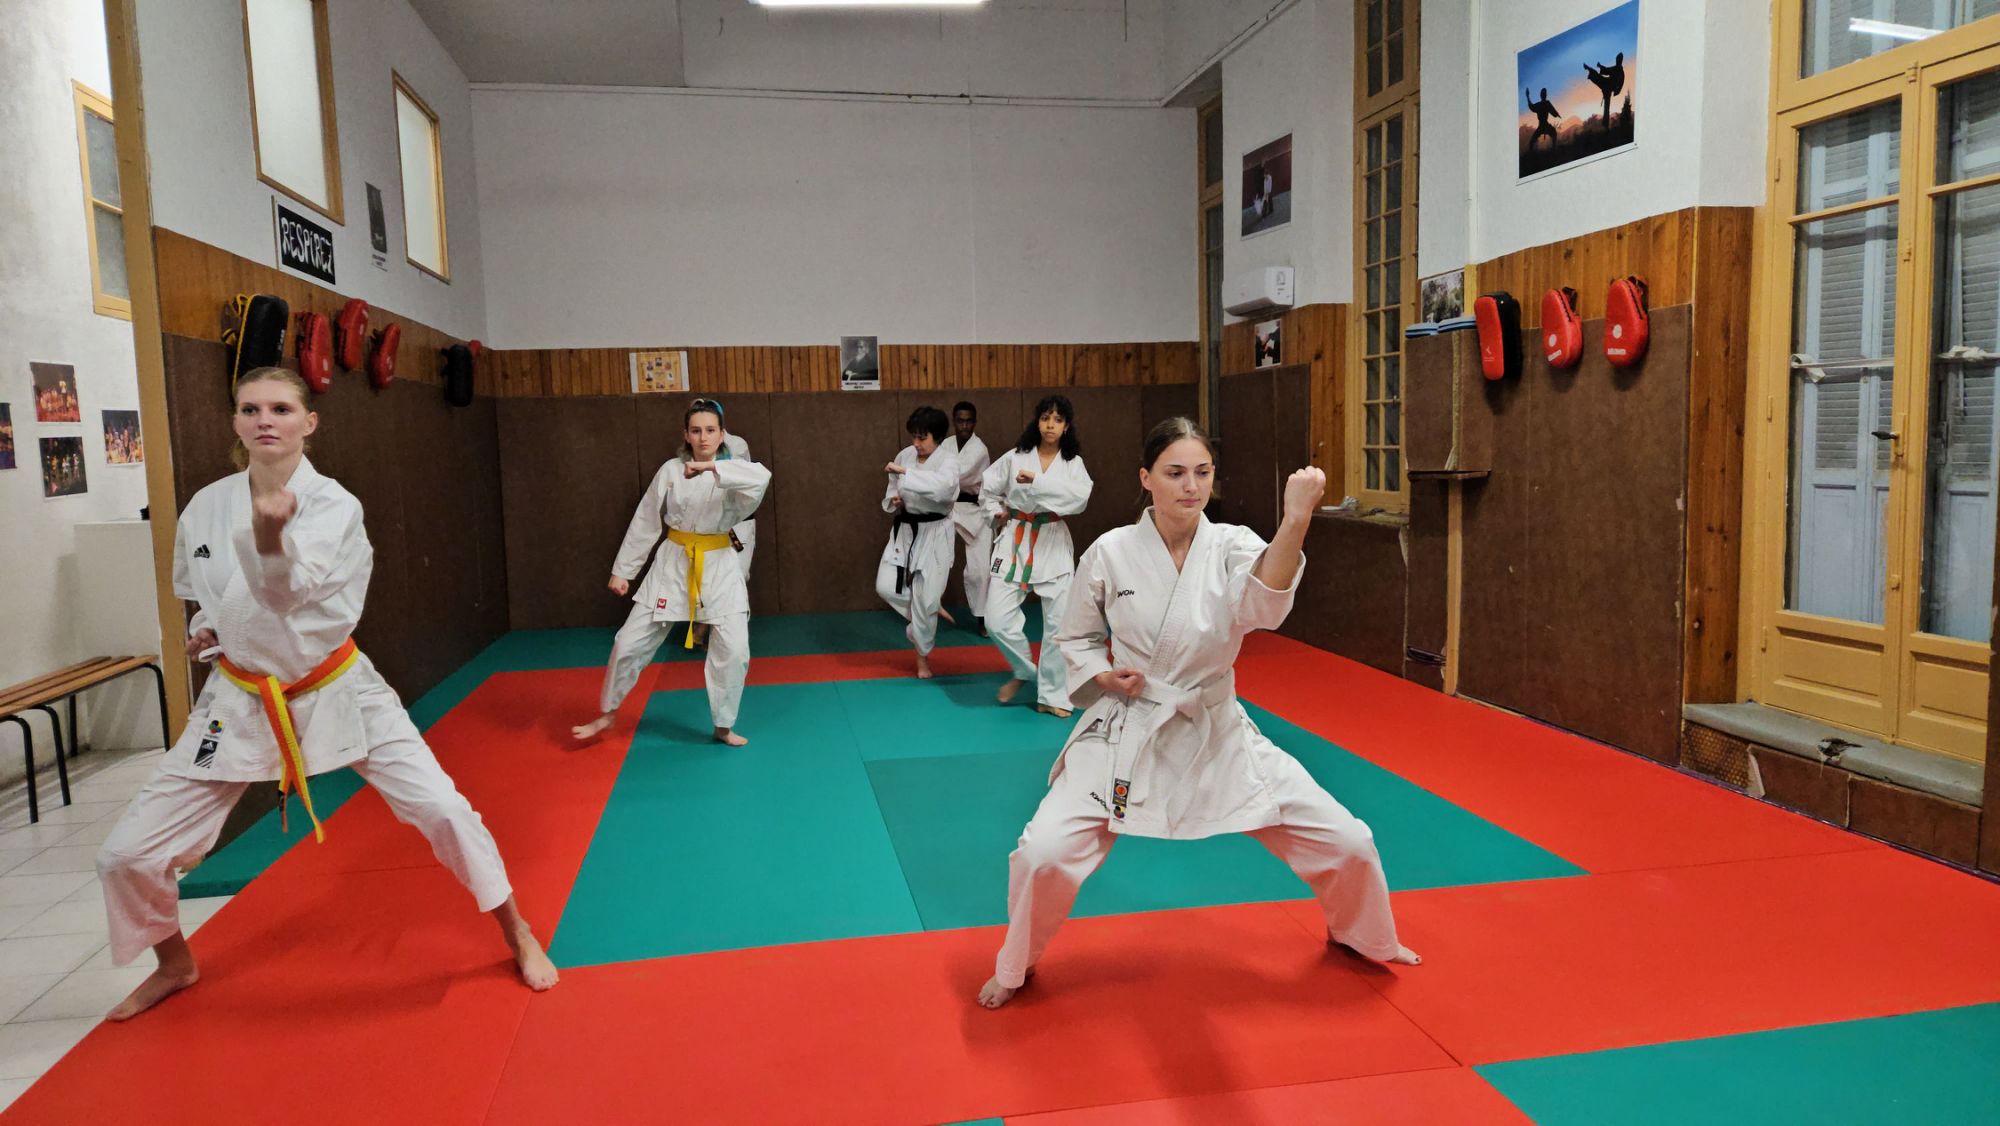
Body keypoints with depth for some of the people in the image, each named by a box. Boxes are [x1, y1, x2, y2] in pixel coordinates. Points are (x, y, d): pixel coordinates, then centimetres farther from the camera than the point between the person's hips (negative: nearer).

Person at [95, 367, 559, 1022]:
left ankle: (517, 935, 12)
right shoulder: (205, 507, -2)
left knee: (443, 808, -11)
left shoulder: (333, 504, -14)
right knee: (127, 855, 4)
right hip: (242, 700, 4)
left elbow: (286, 588, -32)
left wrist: (270, 528, -53)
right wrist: (205, 630, -4)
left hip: (336, 690, -3)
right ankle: (175, 965, 35)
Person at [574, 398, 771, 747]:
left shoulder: (731, 469, -7)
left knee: (733, 649, -6)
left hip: (718, 566, -1)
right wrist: (621, 570, 4)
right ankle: (606, 714, 26)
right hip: (674, 562, 1)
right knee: (631, 641, 4)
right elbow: (645, 523, 2)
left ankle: (723, 726, 15)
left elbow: (762, 477, -32)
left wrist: (713, 468, -43)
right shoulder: (671, 470, -3)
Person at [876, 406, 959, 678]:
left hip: (933, 533, -5)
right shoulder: (905, 455, 2)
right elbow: (893, 488, 17)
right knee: (886, 587, -1)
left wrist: (904, 472, -38)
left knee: (926, 597, -1)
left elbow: (942, 486, -37)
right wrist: (893, 500, -7)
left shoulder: (948, 461, -15)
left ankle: (922, 655, 21)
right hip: (904, 529, 5)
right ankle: (930, 613, 27)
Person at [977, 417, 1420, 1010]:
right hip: (1126, 734, -1)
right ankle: (1016, 967, 15)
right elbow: (1075, 637, 7)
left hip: (1216, 734, 2)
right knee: (1044, 852, -17)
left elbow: (1263, 603, -33)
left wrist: (1296, 521, -48)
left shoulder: (1231, 547, -9)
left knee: (1346, 842, 2)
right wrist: (1103, 674, -13)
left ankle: (1359, 936, 38)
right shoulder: (1111, 552, -9)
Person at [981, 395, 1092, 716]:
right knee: (998, 620, -5)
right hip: (1015, 541, 1)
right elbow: (987, 487, 15)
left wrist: (1036, 481, -27)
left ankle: (1051, 694, 15)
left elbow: (1080, 497, -20)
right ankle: (1025, 670, 23)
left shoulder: (1073, 463, 0)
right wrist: (997, 514, 1)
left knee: (1058, 622, -1)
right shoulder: (1016, 456, 3)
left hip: (1052, 544, 0)